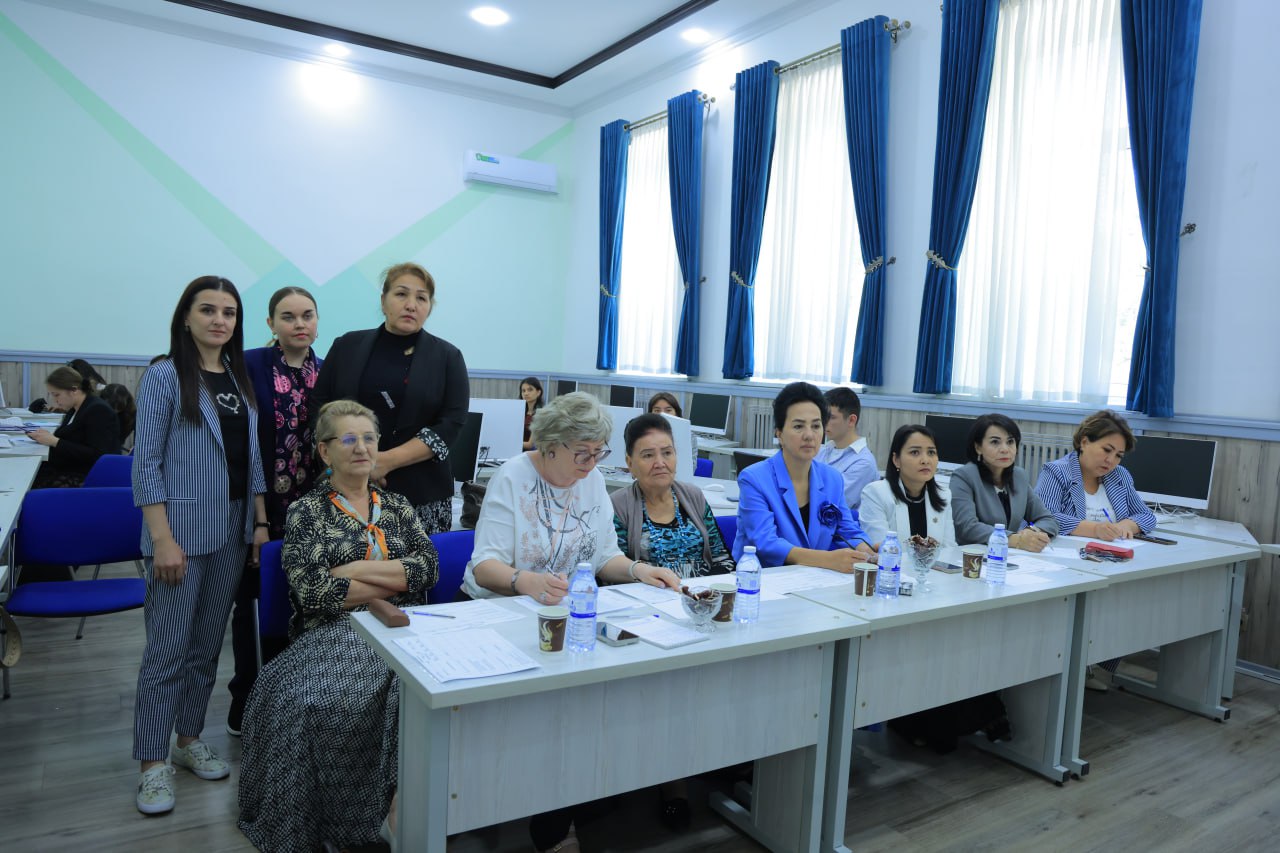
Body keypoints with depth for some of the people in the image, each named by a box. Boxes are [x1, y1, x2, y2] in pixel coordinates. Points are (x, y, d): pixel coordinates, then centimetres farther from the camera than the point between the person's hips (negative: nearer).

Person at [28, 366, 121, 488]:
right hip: (68, 470, 8)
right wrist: (49, 437, 0)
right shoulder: (74, 409, 14)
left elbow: (96, 455, -20)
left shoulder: (98, 411, -13)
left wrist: (55, 441, -18)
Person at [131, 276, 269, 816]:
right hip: (182, 532, -6)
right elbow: (147, 463, -10)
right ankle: (153, 764, 12)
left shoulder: (240, 380, 10)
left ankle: (189, 739, 29)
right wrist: (163, 540, -15)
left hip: (231, 533, 6)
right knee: (167, 650, -1)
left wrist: (261, 522, 8)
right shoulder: (165, 377, -7)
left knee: (207, 645, 14)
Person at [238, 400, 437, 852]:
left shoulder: (398, 506, 17)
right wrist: (397, 580, -5)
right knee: (307, 699, -32)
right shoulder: (306, 512, 6)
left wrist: (359, 569, -8)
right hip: (334, 635, -2)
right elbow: (313, 593, -8)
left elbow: (429, 566, 2)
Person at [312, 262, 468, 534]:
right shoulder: (347, 346, 9)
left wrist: (388, 460, -14)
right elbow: (319, 405, 8)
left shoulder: (447, 357, 4)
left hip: (421, 493, -1)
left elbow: (451, 424, -5)